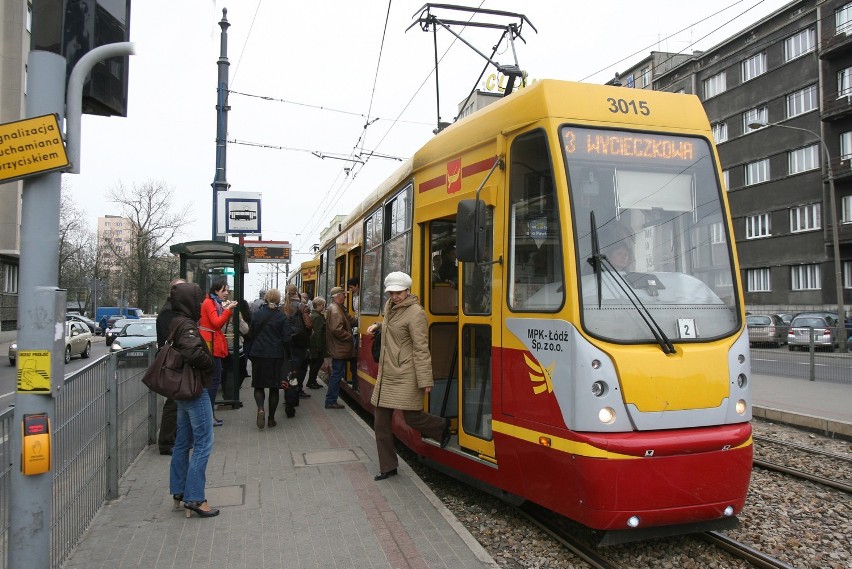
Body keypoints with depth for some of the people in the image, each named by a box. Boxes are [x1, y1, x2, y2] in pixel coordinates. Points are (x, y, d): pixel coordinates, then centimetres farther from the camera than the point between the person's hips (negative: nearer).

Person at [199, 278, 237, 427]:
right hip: (210, 344, -10)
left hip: (214, 344, 10)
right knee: (214, 378, -8)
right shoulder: (209, 303, -10)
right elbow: (216, 323, -19)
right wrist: (228, 309, -18)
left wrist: (226, 309, 3)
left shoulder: (216, 303, 18)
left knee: (213, 378, 12)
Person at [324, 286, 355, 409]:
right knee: (337, 374, -3)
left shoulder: (336, 308, 15)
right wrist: (349, 336, -15)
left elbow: (347, 322, 20)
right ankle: (331, 401, 3)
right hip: (339, 348, -11)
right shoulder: (335, 309, -18)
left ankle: (331, 400, 22)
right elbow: (337, 330, -26)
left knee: (337, 373, 15)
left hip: (338, 348, 11)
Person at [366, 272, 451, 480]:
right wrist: (378, 326, 15)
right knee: (381, 423, 8)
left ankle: (442, 427, 29)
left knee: (412, 417, -3)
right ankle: (388, 467, 20)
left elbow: (421, 348, -17)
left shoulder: (415, 313, -14)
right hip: (386, 375, 8)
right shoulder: (390, 307, 11)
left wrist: (425, 380, -19)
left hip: (406, 376, -8)